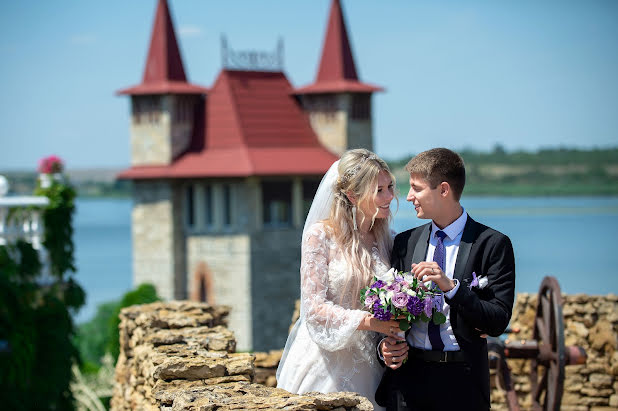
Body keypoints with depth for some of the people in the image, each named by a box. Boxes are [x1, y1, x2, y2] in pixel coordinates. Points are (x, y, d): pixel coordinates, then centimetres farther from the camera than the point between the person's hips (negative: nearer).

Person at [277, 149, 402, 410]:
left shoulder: (386, 240, 7)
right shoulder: (321, 235, -9)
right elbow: (314, 307, -13)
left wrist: (392, 337, -8)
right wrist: (369, 321, -22)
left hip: (365, 366, 4)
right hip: (325, 366, -4)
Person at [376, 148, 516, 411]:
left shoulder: (493, 244, -5)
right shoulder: (405, 242, 10)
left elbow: (497, 323, -11)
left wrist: (450, 286, -21)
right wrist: (385, 345, -8)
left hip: (461, 382, -3)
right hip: (407, 376, 3)